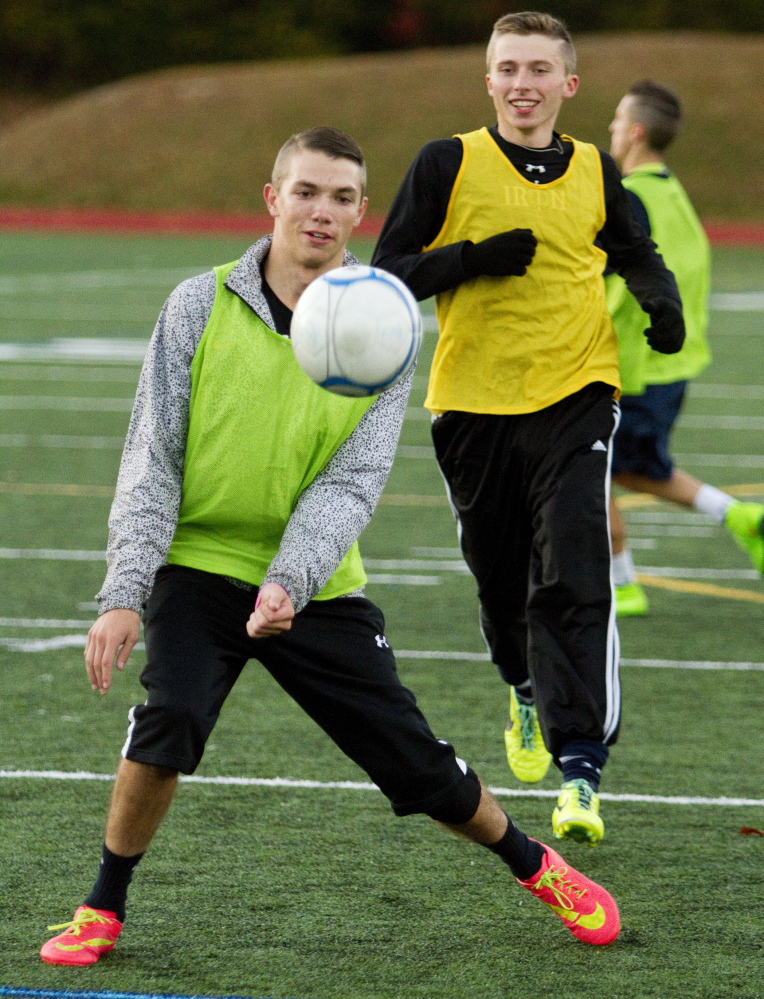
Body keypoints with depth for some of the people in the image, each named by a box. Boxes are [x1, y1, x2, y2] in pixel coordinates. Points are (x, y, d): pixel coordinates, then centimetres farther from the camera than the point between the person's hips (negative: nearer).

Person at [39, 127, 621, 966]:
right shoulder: (201, 306, -4)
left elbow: (350, 485, -9)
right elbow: (153, 457, -5)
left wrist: (289, 583, -26)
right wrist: (124, 593, -15)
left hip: (318, 591, 1)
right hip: (199, 565, -1)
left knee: (419, 768, 3)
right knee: (168, 717, -27)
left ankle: (536, 866, 31)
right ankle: (102, 910, -7)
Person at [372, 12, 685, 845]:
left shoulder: (593, 172, 7)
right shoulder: (447, 165, -1)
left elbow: (634, 253, 24)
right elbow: (388, 271, -3)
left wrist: (662, 301, 3)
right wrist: (477, 258, -18)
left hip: (574, 399, 0)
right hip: (474, 404, 0)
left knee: (573, 586, -14)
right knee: (501, 583, 13)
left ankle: (580, 770, -17)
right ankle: (527, 692, 46)